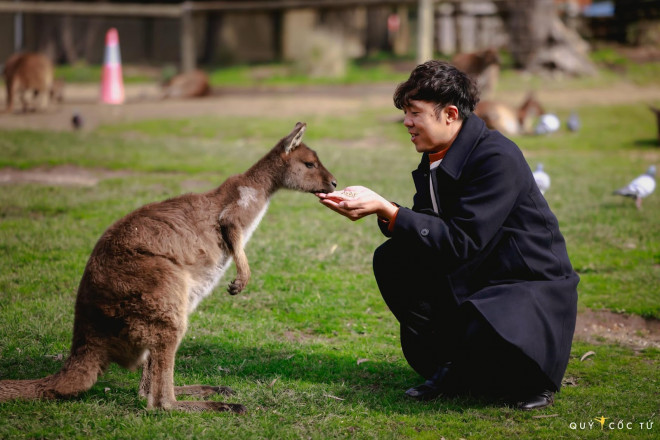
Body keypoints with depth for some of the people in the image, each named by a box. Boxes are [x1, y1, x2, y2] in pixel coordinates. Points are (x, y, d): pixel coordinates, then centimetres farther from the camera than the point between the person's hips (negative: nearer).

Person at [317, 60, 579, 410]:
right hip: (471, 281, 9)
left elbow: (462, 241, -28)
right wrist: (375, 206, -14)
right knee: (391, 260, -3)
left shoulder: (498, 157, -23)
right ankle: (453, 368, 4)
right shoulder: (435, 159, 4)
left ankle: (533, 379, -1)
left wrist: (385, 208, -29)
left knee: (483, 327, -39)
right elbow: (426, 230, 3)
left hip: (534, 288, -9)